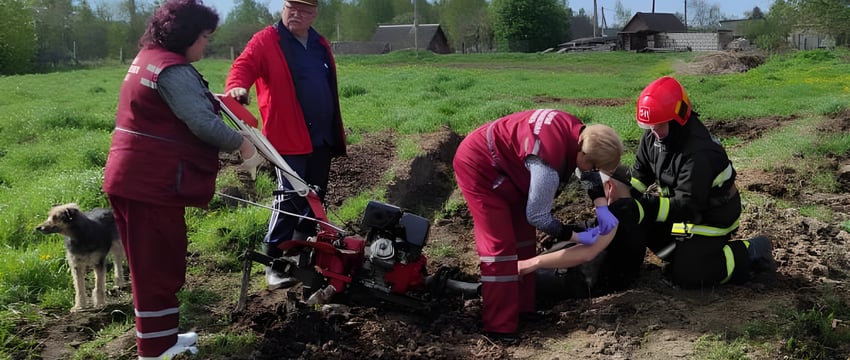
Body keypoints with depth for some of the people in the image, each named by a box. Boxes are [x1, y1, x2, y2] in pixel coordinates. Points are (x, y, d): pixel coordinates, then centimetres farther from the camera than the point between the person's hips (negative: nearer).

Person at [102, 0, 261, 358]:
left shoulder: (148, 58, 16)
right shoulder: (172, 69, -17)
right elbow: (202, 123, -24)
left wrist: (211, 97, 18)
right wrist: (241, 144, -12)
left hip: (133, 177, 11)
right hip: (152, 182, -11)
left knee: (152, 264, 18)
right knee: (158, 267, -2)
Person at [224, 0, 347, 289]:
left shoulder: (321, 46, 15)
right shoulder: (266, 41, -4)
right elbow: (244, 66, -20)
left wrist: (337, 130, 22)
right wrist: (237, 87, -42)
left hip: (322, 138, 7)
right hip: (289, 138, -7)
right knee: (289, 199, -10)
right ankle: (274, 262, 0)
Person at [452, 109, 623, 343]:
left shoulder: (577, 131, -10)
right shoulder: (547, 162, -35)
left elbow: (589, 173, 9)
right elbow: (538, 216, -23)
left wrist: (602, 209, -4)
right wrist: (578, 238, -12)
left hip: (502, 162, 10)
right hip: (477, 165, -10)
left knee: (523, 235, 12)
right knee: (501, 244, -11)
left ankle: (522, 306, 22)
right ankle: (498, 326, -3)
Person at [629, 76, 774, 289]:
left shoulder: (699, 154, -34)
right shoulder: (653, 136, -9)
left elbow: (688, 206, -34)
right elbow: (640, 176, -1)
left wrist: (649, 206, -44)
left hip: (713, 217, -8)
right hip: (683, 203, 8)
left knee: (685, 276, -16)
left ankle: (749, 252, 1)